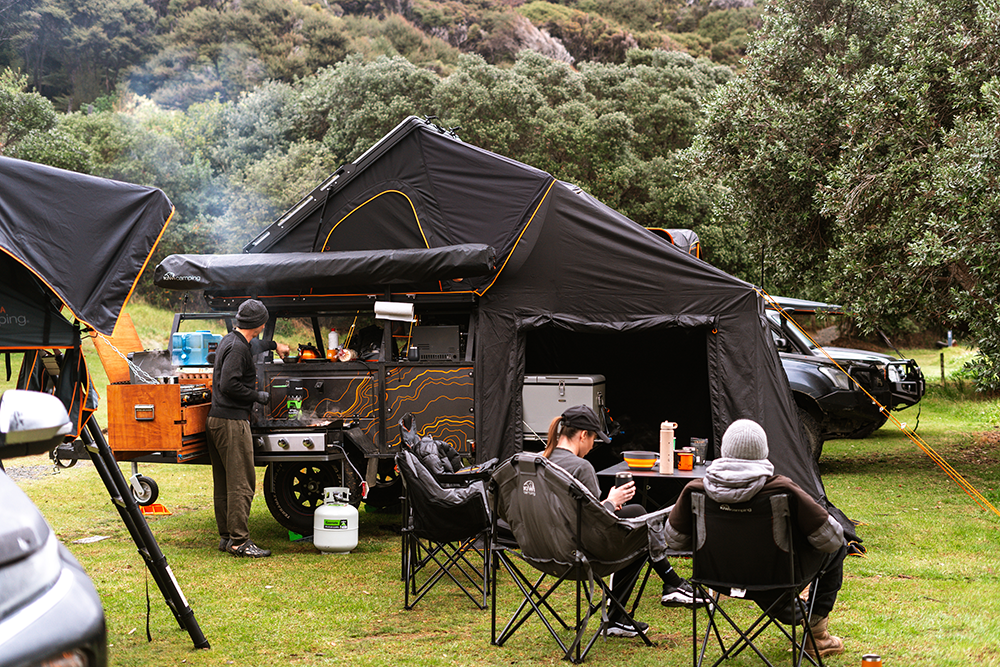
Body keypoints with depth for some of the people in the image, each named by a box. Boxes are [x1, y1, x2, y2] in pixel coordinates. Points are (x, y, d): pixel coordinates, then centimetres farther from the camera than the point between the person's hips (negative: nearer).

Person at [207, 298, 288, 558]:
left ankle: (226, 537, 19)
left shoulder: (230, 340, 15)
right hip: (232, 422, -11)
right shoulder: (237, 348, -16)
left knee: (223, 483, 13)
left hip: (216, 420, 11)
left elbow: (253, 347, 39)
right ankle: (239, 541, -8)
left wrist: (273, 345, 52)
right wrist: (257, 396, -12)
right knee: (242, 483, -8)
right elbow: (229, 385, -24)